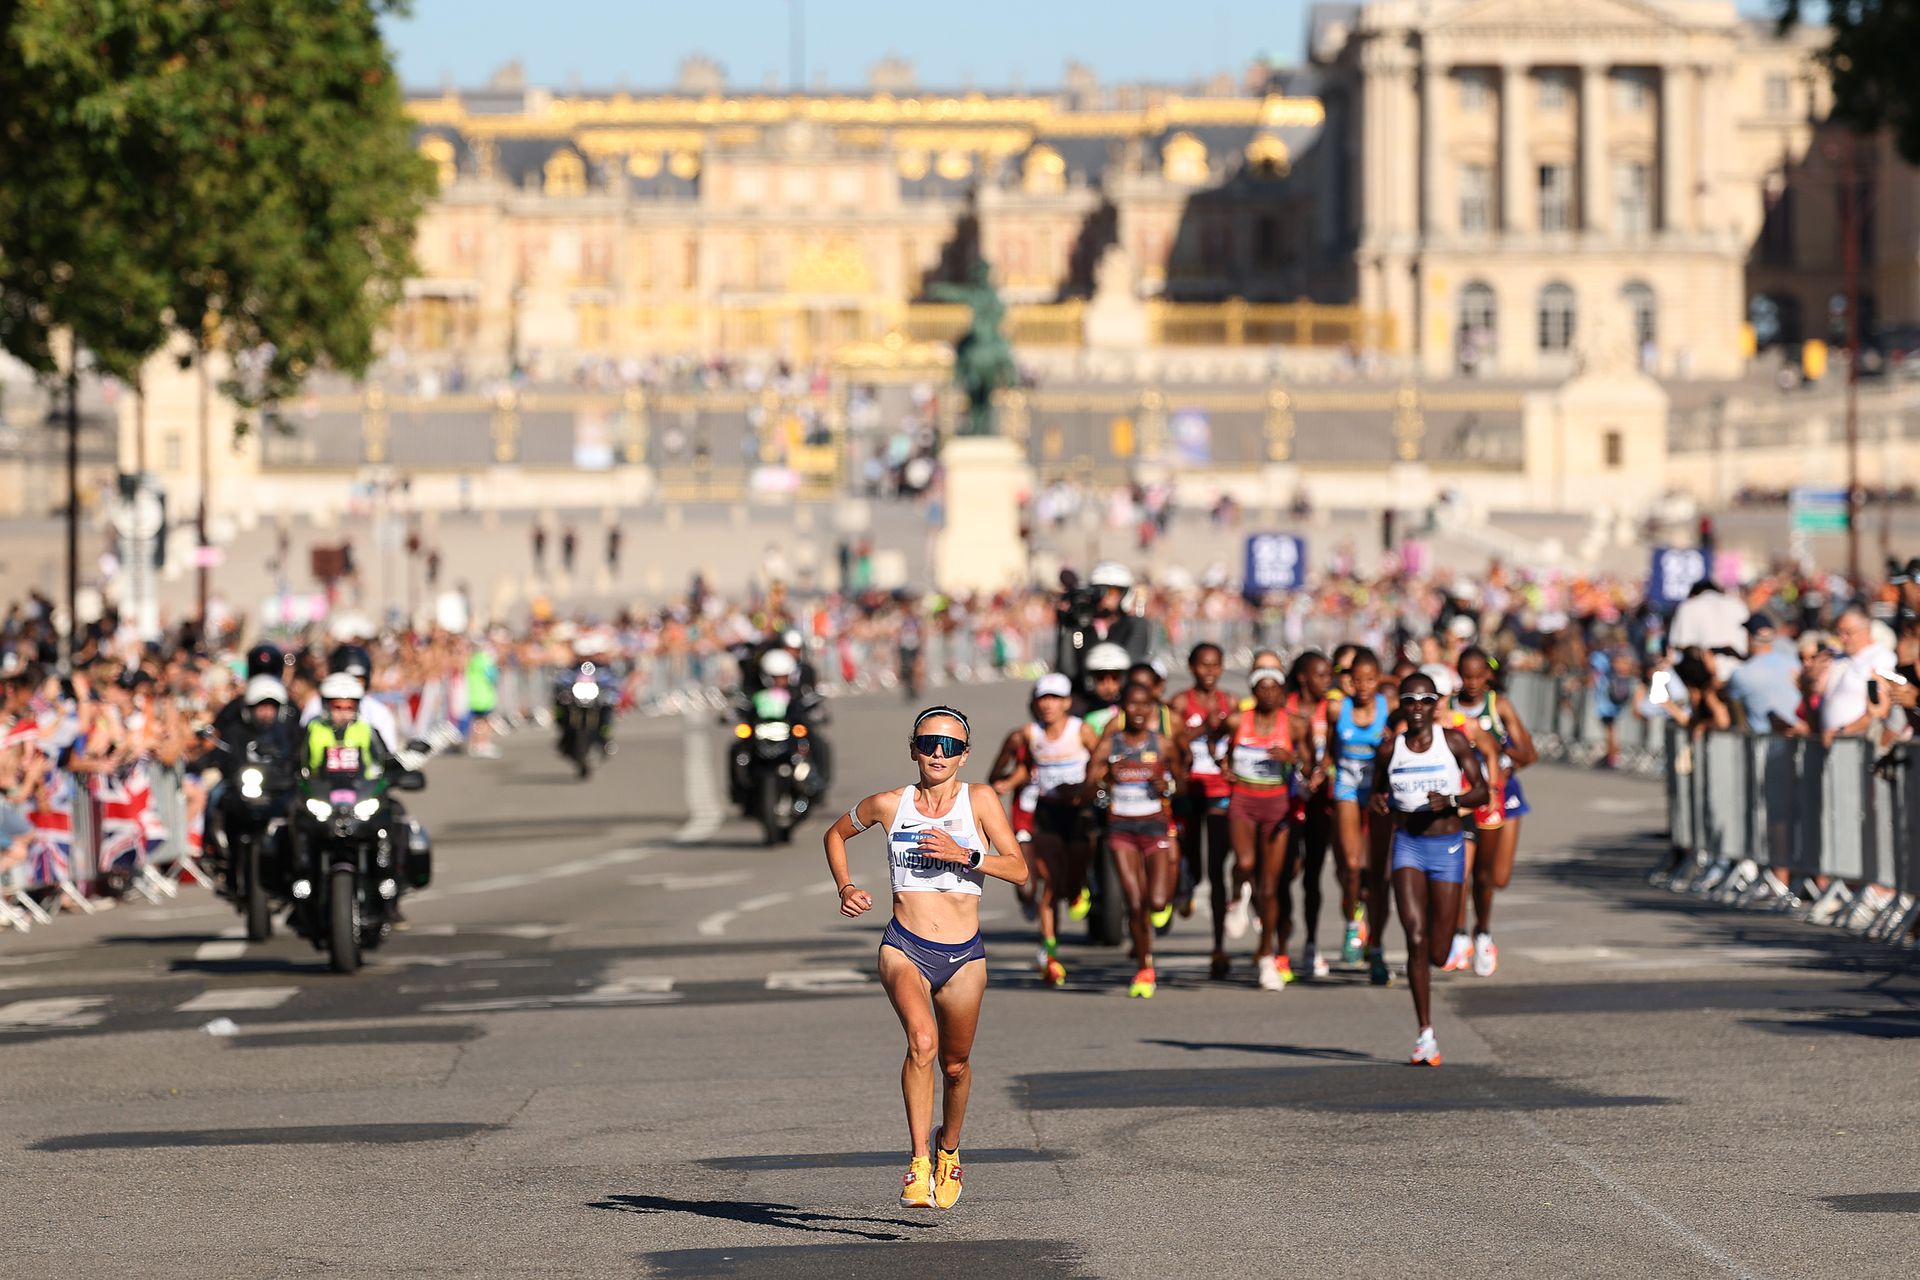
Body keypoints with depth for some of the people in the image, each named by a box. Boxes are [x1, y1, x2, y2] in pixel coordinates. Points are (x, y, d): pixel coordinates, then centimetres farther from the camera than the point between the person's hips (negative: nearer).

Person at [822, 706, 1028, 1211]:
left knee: (955, 1064, 14)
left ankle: (948, 1147, 43)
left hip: (964, 956, 1)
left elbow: (1019, 870, -7)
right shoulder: (889, 804, 4)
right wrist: (845, 888, 9)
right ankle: (919, 1163, -27)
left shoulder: (979, 799, 0)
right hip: (904, 947, -1)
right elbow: (836, 834, 23)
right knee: (922, 1041, -27)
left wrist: (965, 855, -20)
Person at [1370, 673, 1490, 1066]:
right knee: (1415, 939, -15)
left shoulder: (1453, 741, -3)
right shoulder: (1390, 749, 3)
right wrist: (1377, 803, -7)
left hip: (1447, 845, -1)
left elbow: (1482, 792, -2)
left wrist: (1451, 801, -21)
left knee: (1437, 953, 2)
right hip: (1408, 845, 1)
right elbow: (1379, 793, 17)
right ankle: (1425, 1034, -11)